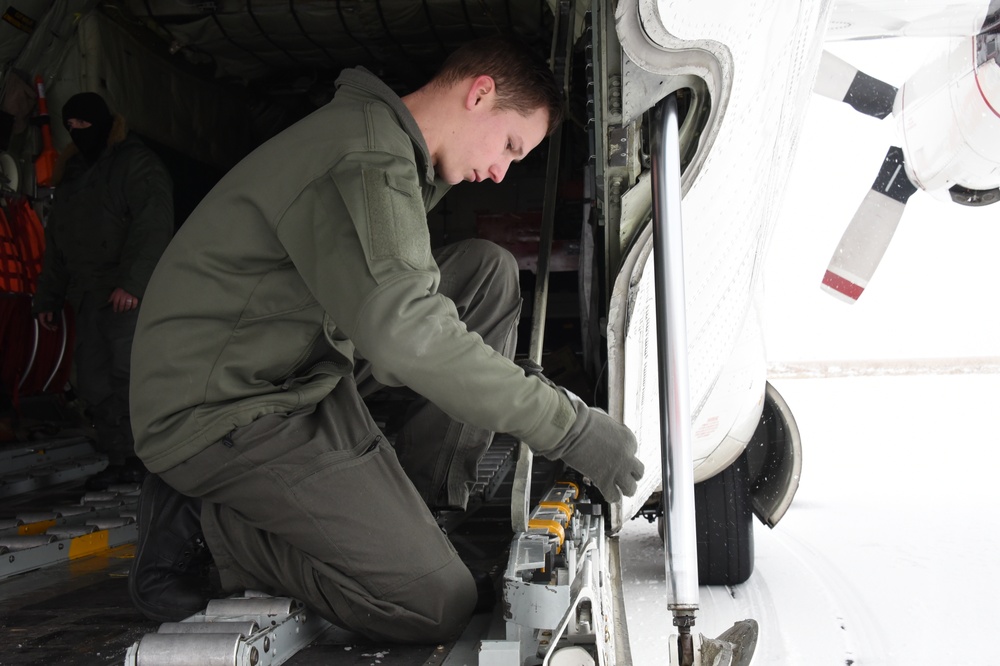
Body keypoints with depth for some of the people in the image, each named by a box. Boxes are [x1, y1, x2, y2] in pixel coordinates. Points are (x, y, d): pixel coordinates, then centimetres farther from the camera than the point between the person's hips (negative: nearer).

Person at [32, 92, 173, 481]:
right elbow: (56, 242, 27)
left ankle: (137, 460, -8)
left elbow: (152, 228, -15)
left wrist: (132, 283, -25)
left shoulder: (137, 163, -2)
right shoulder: (71, 174, 23)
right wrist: (47, 298, 22)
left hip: (130, 296, -8)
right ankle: (119, 459, 8)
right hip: (87, 298, 8)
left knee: (127, 375, -13)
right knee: (93, 383, 4)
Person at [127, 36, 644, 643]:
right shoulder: (366, 158, -21)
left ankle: (417, 497, 4)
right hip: (224, 409, -10)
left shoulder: (386, 147, 14)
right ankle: (203, 521, -4)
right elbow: (402, 332, -34)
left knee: (490, 272, 5)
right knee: (439, 606, -17)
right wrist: (570, 427, -29)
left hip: (296, 370, 10)